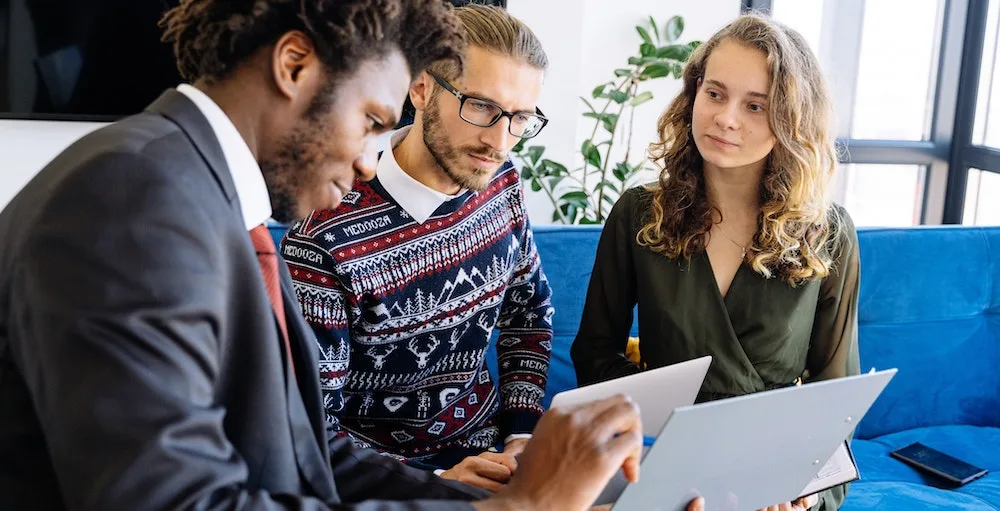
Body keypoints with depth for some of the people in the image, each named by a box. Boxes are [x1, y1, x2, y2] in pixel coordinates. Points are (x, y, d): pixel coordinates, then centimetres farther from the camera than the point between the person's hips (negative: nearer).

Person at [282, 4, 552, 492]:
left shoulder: (501, 184, -4)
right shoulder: (326, 239, -22)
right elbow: (310, 429, -17)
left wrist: (522, 437, 0)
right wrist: (434, 484, -26)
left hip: (486, 452, 5)